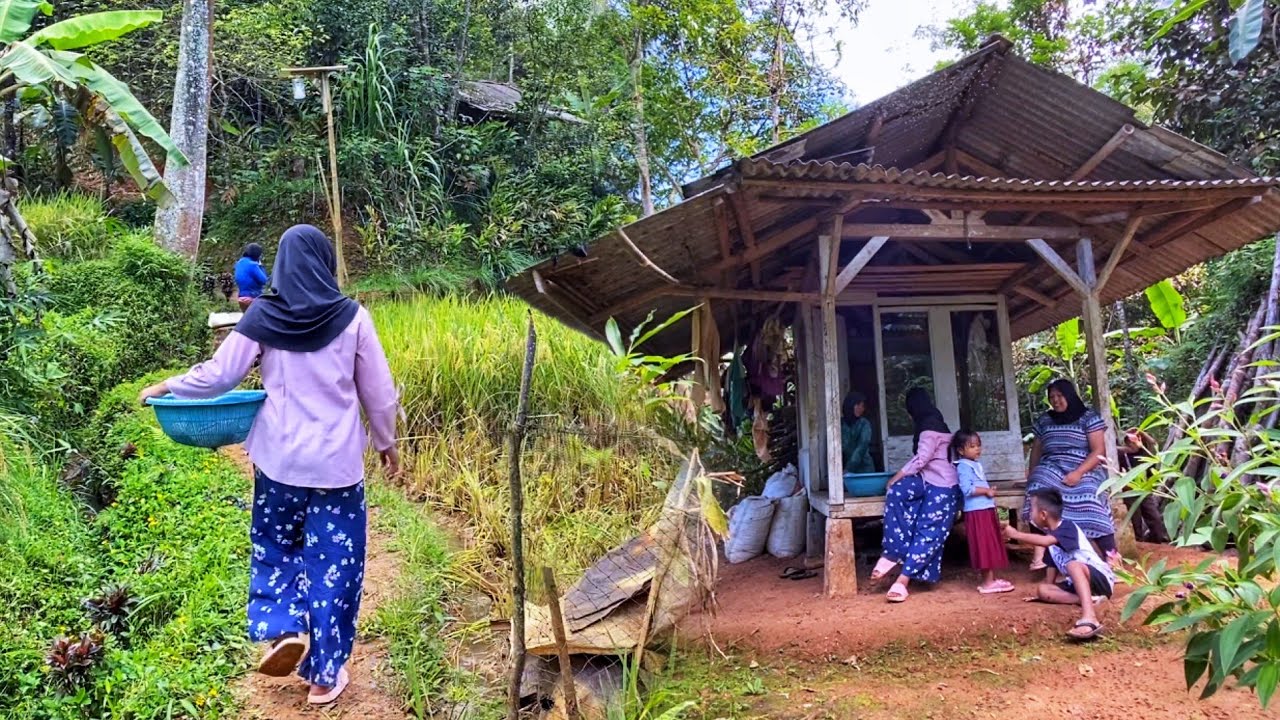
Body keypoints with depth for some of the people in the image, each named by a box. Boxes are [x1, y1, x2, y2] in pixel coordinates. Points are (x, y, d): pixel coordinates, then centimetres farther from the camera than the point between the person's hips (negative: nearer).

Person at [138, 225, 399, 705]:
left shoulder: (262, 317, -3)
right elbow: (378, 391, -1)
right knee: (333, 558, 8)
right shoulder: (352, 317, -6)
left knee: (275, 544, 24)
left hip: (279, 456, 2)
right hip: (337, 460, -1)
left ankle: (281, 630, 7)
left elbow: (218, 376, 2)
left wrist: (166, 387, 20)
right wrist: (387, 441, 14)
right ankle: (324, 674, 16)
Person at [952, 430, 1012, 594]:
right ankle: (987, 582, -3)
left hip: (986, 509, 10)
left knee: (991, 545, 13)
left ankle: (991, 579, 20)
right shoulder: (964, 466, -14)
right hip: (977, 511, -10)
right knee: (984, 546, -7)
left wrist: (989, 490, 5)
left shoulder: (975, 464, 17)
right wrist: (987, 491, -16)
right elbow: (967, 489, -24)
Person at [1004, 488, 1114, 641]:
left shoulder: (1067, 527, -16)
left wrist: (1016, 534, -25)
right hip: (1077, 583, 9)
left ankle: (1089, 619, -56)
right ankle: (1086, 599, -24)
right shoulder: (1051, 535, 10)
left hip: (1101, 579, -8)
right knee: (1041, 590, -10)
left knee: (1073, 565, -39)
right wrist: (1047, 592, 15)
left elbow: (1044, 541, -34)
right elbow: (1052, 565, 16)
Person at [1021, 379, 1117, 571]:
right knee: (1039, 487, -32)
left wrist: (1078, 473, -17)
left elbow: (1099, 451, -3)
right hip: (1052, 469, 3)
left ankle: (1112, 559, -25)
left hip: (1084, 471, -3)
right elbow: (1036, 449, 22)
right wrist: (1032, 474, 6)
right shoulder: (1043, 420, 19)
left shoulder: (1089, 418, 4)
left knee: (1088, 498, -33)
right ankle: (1039, 553, -38)